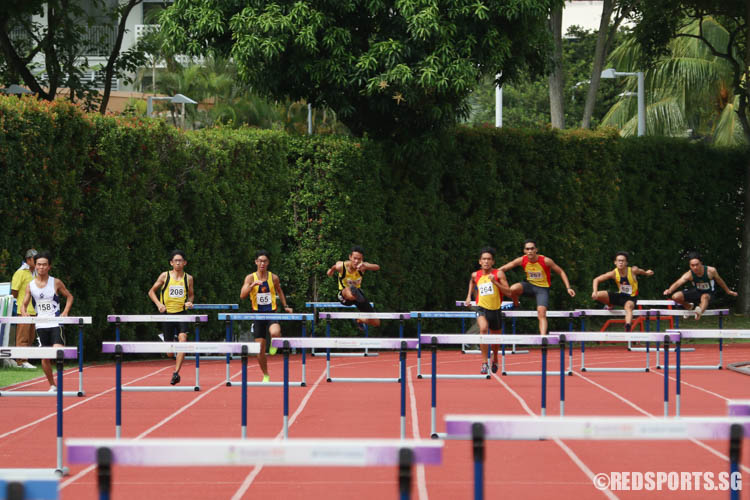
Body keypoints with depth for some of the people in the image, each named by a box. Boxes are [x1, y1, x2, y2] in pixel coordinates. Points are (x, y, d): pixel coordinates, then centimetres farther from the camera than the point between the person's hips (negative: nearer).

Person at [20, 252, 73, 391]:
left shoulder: (56, 283, -1)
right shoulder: (30, 285, 4)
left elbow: (69, 297, 10)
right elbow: (25, 304, 6)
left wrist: (65, 312, -4)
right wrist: (24, 312, -17)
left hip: (55, 323, -3)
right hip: (41, 324, 3)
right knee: (44, 357, 4)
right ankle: (52, 385, 18)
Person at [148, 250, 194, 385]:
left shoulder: (188, 278, 5)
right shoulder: (165, 276, 1)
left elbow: (191, 294, 19)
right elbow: (151, 292, 9)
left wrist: (189, 302, -3)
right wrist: (158, 304, -7)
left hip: (182, 313, 0)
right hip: (167, 313, 0)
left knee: (182, 338, -23)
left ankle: (176, 373, -20)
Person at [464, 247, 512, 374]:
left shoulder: (498, 274, -6)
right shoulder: (475, 275, 2)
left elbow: (509, 293, -12)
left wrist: (495, 282, -21)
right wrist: (469, 296, 18)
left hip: (495, 310, 1)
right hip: (482, 308, -1)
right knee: (483, 328, -31)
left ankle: (495, 359, 49)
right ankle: (484, 362, -29)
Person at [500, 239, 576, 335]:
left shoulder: (546, 261, -19)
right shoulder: (522, 260, -13)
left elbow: (561, 272, -8)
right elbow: (503, 268, -4)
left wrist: (568, 288, -13)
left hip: (543, 288, -2)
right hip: (529, 285, 2)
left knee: (541, 313, -17)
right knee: (513, 289, -27)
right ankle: (516, 305, 4)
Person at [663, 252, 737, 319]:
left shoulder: (711, 271, -25)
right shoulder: (689, 274, -25)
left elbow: (719, 280, -4)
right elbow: (678, 283, -39)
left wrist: (728, 291, 12)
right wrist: (669, 290, -61)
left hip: (708, 293, -2)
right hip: (696, 292, 2)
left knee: (704, 297, -38)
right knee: (675, 297, -15)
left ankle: (700, 310, -61)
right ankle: (690, 307, 12)